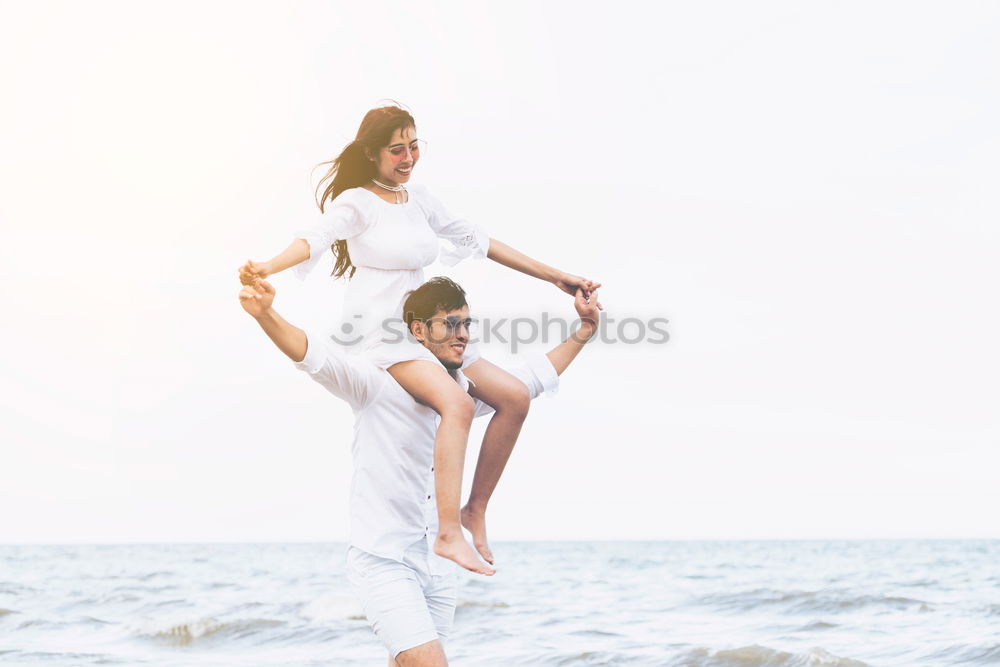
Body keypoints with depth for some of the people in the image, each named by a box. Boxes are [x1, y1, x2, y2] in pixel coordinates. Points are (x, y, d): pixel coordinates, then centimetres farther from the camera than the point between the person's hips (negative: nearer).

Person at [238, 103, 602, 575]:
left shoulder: (419, 200, 14)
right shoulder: (356, 203, -6)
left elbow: (476, 240, 19)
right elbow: (316, 238, -24)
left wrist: (555, 277, 20)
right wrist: (269, 267, -47)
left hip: (420, 326, 8)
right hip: (377, 329, -8)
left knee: (514, 397, 1)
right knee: (457, 403, -31)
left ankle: (476, 509, 10)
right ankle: (449, 533, -36)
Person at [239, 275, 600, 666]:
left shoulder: (464, 395, 10)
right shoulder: (380, 383, -11)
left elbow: (530, 379, 25)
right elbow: (314, 355, -24)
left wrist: (582, 334, 23)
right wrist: (265, 314, -41)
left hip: (437, 567, 7)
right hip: (383, 562, -7)